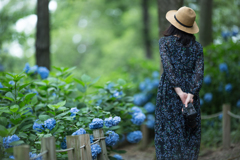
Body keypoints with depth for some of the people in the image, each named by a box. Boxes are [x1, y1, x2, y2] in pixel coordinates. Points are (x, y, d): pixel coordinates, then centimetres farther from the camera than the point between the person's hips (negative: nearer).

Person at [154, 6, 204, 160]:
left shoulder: (165, 42, -2)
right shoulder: (197, 47, 3)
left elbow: (167, 66, -15)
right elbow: (199, 72, -9)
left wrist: (179, 91, -20)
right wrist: (191, 94, -17)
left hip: (169, 92, -2)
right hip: (191, 91, 2)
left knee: (168, 131, 4)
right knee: (189, 134, 8)